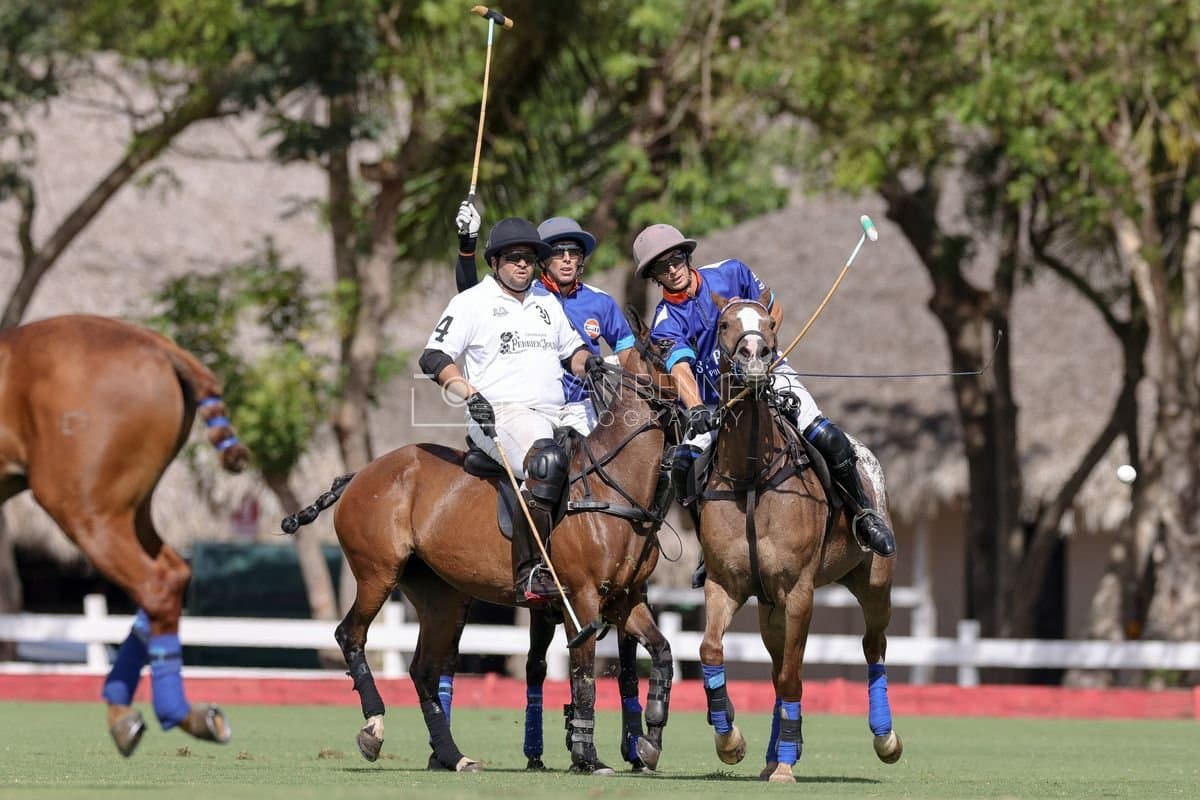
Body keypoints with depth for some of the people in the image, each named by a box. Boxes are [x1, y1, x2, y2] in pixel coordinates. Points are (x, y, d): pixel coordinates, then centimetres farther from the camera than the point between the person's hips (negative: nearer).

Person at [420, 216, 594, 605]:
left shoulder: (547, 304, 23)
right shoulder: (472, 302, 5)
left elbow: (571, 350, 33)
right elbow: (433, 357, -3)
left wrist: (589, 364, 9)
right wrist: (471, 394, -18)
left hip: (555, 414, 8)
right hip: (499, 414, -8)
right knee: (547, 460, -37)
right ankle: (529, 575, -44)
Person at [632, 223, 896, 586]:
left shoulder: (730, 273, -3)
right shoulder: (667, 322, -8)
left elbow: (775, 311, 10)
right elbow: (681, 370, -25)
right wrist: (696, 410, -45)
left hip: (768, 376, 0)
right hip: (716, 400, 0)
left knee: (827, 438, -21)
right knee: (684, 463, -21)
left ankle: (864, 514, -2)